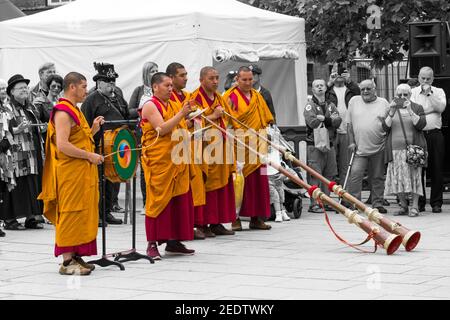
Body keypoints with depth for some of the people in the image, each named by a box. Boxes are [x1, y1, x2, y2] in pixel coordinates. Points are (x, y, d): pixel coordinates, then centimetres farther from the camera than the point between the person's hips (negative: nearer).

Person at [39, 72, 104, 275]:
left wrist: (93, 130, 9)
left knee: (82, 214, 11)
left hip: (83, 173, 10)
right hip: (70, 173, -10)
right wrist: (90, 156, -20)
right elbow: (63, 145, -23)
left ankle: (76, 256, 15)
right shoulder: (63, 112, -14)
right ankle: (68, 261, -5)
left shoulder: (74, 111, 18)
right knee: (71, 214, -8)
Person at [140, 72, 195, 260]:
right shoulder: (150, 106, -7)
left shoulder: (171, 105, 18)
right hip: (158, 161, -8)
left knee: (179, 200, 7)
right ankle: (152, 244, -2)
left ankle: (174, 241, 15)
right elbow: (162, 129, -19)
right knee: (158, 200, -6)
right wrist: (181, 114, -20)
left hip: (176, 161, 8)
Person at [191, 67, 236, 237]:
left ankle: (217, 223, 12)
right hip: (203, 148, -8)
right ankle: (202, 224, -6)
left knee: (222, 185, 6)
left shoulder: (219, 98, 18)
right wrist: (213, 116, -18)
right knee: (205, 185, -9)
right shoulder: (195, 98, -6)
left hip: (220, 147, 8)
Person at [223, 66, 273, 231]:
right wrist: (239, 136, -18)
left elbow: (266, 120, 21)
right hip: (239, 147, -5)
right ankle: (235, 218, -3)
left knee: (257, 182, 4)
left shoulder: (257, 96, 16)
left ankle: (256, 218, 10)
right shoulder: (230, 97, -2)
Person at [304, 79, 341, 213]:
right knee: (315, 176, -9)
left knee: (328, 175, 8)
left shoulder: (331, 105, 17)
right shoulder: (310, 106, 1)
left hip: (329, 145, 6)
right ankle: (314, 204, -9)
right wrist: (331, 119, -8)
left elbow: (338, 121, 2)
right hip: (315, 145, -6)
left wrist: (324, 119, -16)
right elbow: (313, 122, -15)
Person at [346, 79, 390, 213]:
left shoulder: (383, 103, 7)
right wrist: (351, 141, 1)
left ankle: (377, 203, 15)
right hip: (359, 147, 0)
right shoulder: (354, 101, 8)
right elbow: (349, 124, 9)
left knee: (377, 177, 7)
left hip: (378, 148, 0)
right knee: (355, 174, -13)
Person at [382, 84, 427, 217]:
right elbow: (385, 127, 1)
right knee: (398, 179, -2)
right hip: (395, 150, 2)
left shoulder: (417, 108, 8)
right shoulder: (391, 109, 14)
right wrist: (392, 112, -12)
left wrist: (410, 111, -17)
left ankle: (415, 206, -5)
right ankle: (403, 206, 8)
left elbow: (421, 125, -7)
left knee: (414, 176, -7)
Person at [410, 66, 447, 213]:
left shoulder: (439, 92, 11)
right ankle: (420, 202, 9)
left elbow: (441, 107, -8)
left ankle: (436, 202, 7)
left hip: (435, 135, 1)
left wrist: (429, 93, -7)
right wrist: (433, 109, -9)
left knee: (436, 170, 1)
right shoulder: (412, 92, 8)